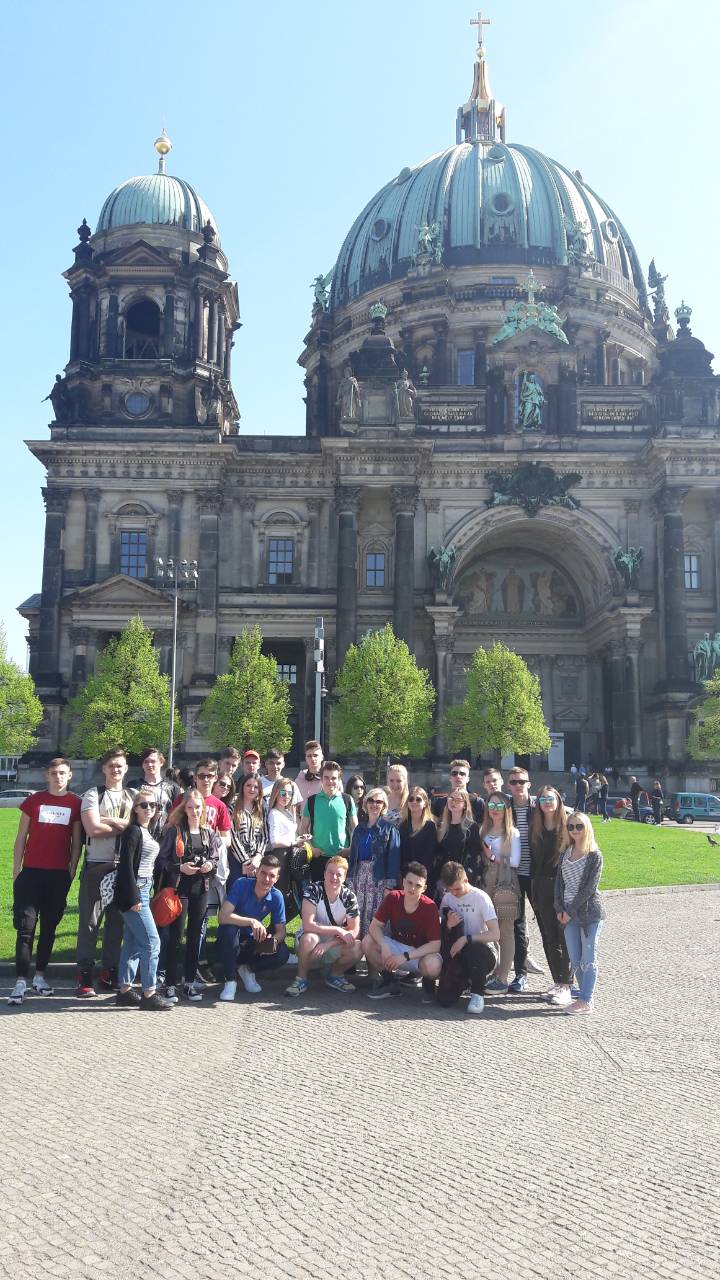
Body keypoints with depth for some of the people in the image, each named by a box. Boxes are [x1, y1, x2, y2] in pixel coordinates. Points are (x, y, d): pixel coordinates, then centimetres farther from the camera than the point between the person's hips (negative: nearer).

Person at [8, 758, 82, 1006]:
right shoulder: (34, 800, 4)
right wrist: (16, 872, 2)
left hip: (60, 874, 1)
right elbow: (21, 838, 6)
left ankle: (40, 976, 20)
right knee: (26, 927, -6)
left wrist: (72, 871, 2)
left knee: (49, 927, 9)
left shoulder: (76, 803, 4)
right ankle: (20, 982, -6)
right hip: (32, 872, -1)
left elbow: (76, 842, 8)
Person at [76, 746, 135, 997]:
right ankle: (84, 976, 4)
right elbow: (93, 828, -12)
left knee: (117, 920, 8)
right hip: (96, 866, -3)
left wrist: (108, 820, -8)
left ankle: (109, 973, 17)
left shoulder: (132, 797, 14)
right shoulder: (93, 795, 2)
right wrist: (124, 825, -5)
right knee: (89, 920, -2)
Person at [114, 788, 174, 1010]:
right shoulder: (133, 831, -12)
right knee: (151, 941, -8)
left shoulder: (148, 833, 15)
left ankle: (125, 990, 18)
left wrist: (143, 895, 15)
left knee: (133, 942, 12)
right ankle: (149, 994, -2)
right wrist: (134, 898, -20)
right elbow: (126, 865, -18)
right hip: (133, 892, -9)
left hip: (143, 891, 9)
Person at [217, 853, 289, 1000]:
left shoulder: (276, 896, -11)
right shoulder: (242, 884, -21)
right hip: (232, 942, -3)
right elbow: (223, 916, -32)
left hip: (254, 944, 3)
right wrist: (251, 921, -44)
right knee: (229, 929, -37)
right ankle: (230, 981, -18)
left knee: (282, 954, -23)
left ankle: (247, 970, 6)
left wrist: (274, 940, -30)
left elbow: (281, 930, -6)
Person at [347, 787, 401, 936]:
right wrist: (349, 880, 6)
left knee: (375, 914, -6)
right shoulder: (359, 828, 13)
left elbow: (393, 858, -6)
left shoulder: (390, 829, -1)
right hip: (359, 874, 4)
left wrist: (390, 885, -13)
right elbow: (352, 855, 14)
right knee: (357, 914, 2)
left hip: (379, 877, -4)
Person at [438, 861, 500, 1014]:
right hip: (460, 953, 4)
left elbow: (495, 934, -18)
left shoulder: (480, 897, -11)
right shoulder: (447, 898, 4)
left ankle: (477, 994, -16)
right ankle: (465, 981, 18)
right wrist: (448, 925, -13)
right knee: (447, 999, -17)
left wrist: (466, 939, -24)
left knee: (474, 949, -41)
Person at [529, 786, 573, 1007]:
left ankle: (565, 986, 2)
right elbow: (533, 860, 11)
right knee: (549, 937, 9)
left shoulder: (567, 826, -4)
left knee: (564, 938, -3)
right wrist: (534, 892, 7)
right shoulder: (535, 828, 9)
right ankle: (557, 982, 19)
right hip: (542, 887, 5)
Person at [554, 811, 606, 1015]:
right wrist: (560, 908, -2)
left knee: (588, 959, -1)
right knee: (575, 960, 7)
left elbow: (590, 887, -12)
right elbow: (559, 882, 10)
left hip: (589, 912, -6)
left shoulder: (594, 856, -7)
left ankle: (586, 1002, 3)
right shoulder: (566, 853, 10)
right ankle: (586, 996, 17)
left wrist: (571, 910, -13)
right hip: (568, 914, 6)